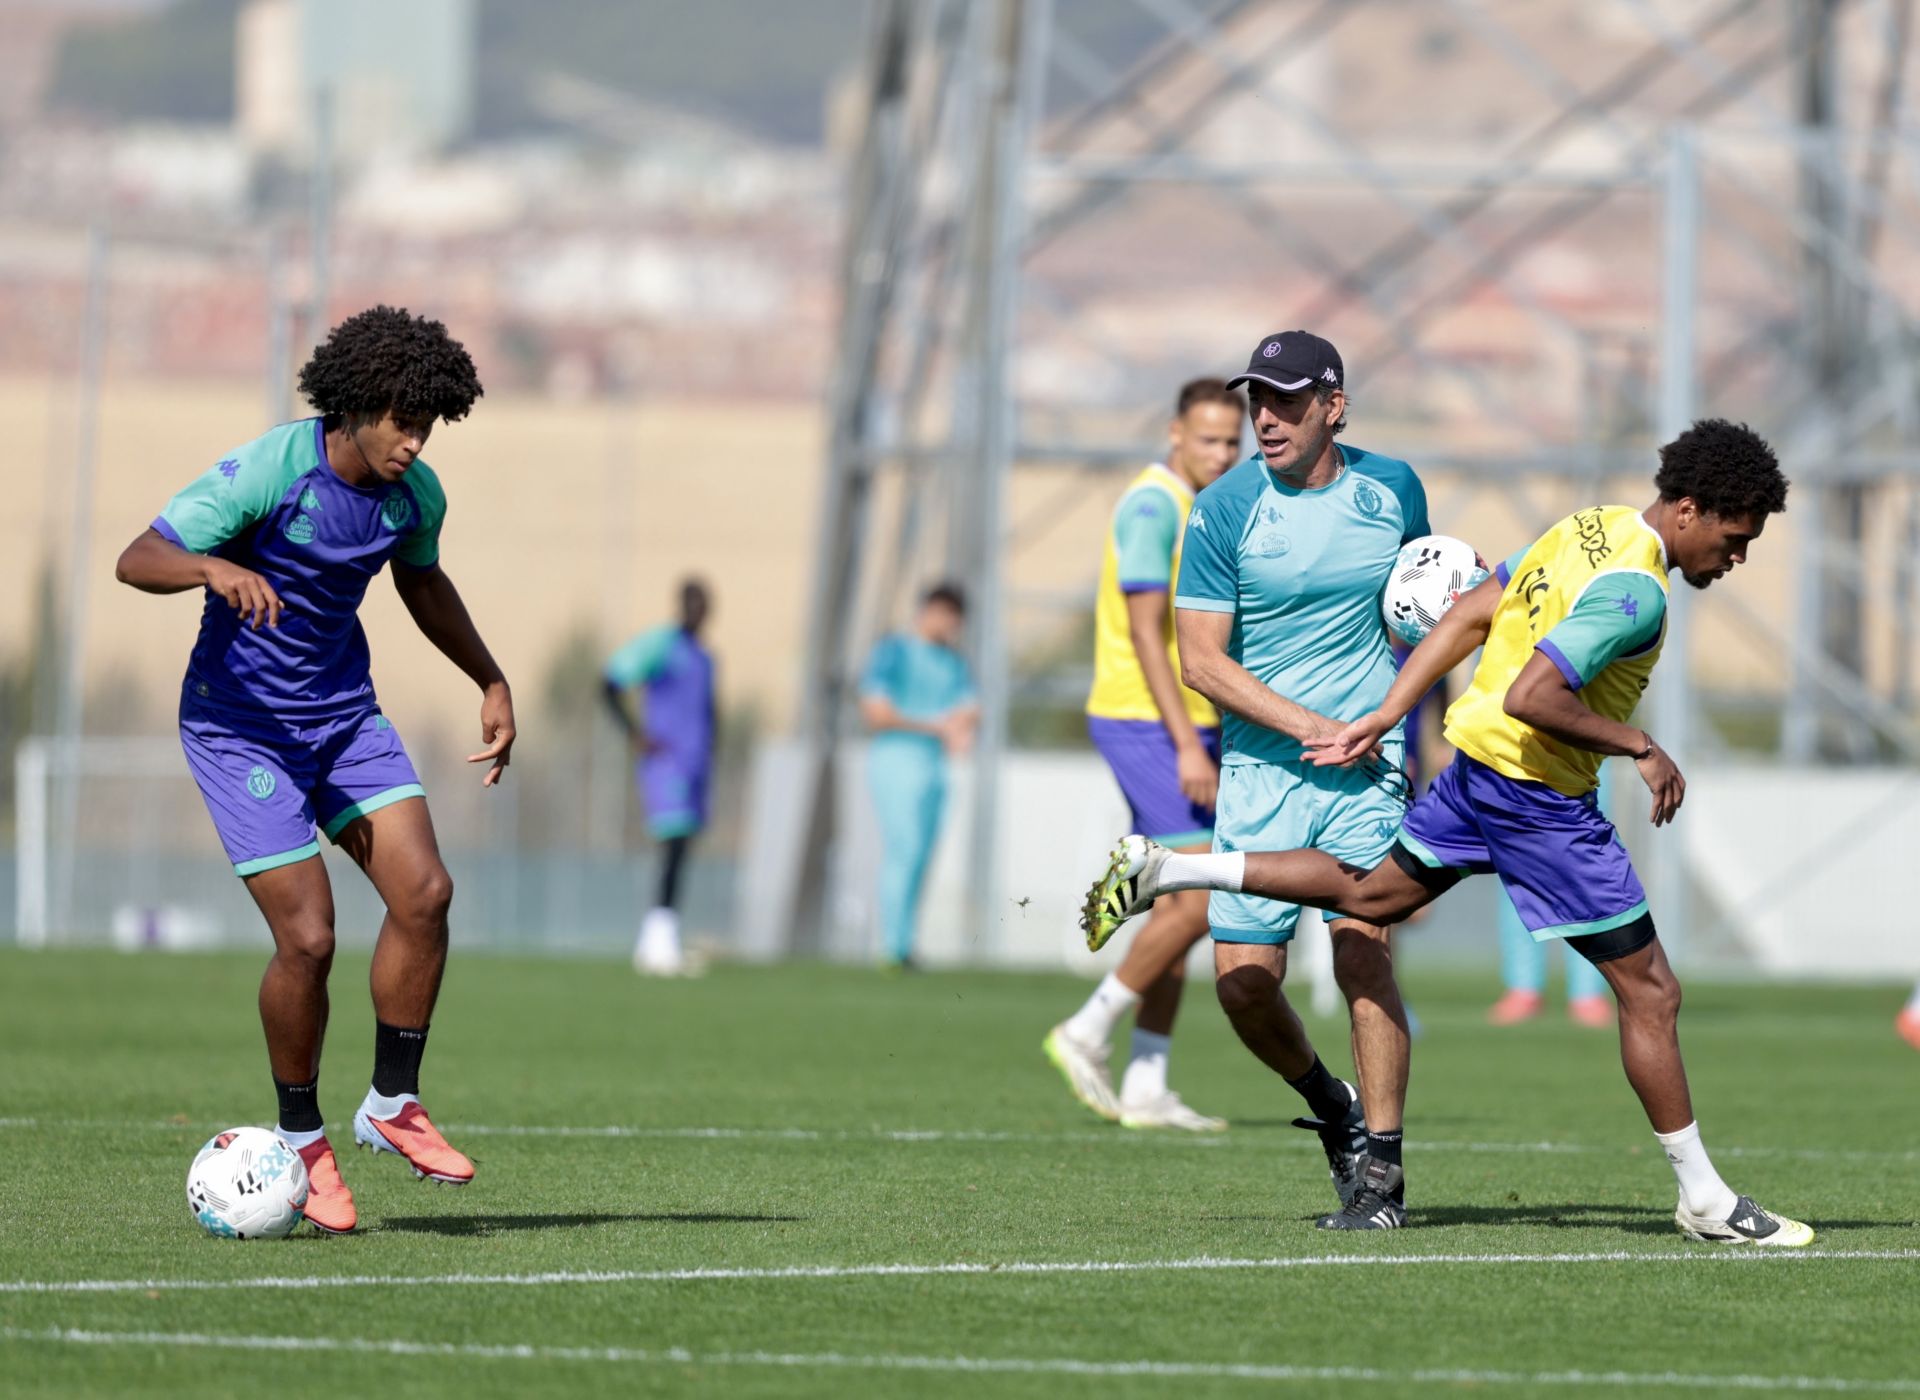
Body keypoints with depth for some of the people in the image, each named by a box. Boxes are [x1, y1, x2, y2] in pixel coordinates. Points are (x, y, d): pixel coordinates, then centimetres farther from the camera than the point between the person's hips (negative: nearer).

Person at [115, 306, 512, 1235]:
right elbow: (137, 559, -26)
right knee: (307, 937, -13)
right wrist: (217, 568, -46)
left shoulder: (415, 495, -2)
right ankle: (301, 1140, 9)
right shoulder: (267, 472, -21)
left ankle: (392, 1105, 3)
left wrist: (491, 684, 21)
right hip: (240, 725, -6)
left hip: (342, 711, 6)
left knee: (424, 891, -13)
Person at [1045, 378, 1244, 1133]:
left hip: (1185, 726, 9)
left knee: (1177, 908, 7)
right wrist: (1188, 746, -25)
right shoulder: (1152, 507, -14)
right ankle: (1088, 1032, -5)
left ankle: (1146, 1088, 8)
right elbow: (1145, 633, -20)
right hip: (1146, 723, -9)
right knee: (1203, 894, -14)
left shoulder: (1199, 512, 16)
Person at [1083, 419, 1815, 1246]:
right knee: (1650, 992, -2)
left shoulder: (1588, 529, 7)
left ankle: (1160, 871, 26)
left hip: (1477, 762, 9)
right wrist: (1640, 749, -21)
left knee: (1369, 894, 28)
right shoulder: (1636, 591, -23)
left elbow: (1468, 617, 11)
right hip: (1539, 796, -9)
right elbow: (1532, 696, -31)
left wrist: (1384, 718, 14)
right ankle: (1705, 1201, 3)